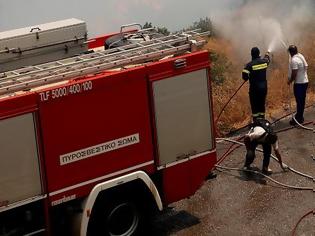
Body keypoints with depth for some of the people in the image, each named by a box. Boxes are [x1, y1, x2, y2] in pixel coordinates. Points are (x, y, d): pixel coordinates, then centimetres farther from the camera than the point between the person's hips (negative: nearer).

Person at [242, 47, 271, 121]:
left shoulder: (250, 65, -17)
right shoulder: (264, 61, -2)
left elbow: (244, 75, -22)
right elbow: (267, 60, 24)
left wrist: (247, 78, 2)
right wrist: (267, 55, 46)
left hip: (254, 88, -5)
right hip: (263, 87, 5)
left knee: (254, 106, 4)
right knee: (262, 105, 16)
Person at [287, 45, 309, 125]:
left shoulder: (294, 60, -21)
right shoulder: (301, 56, 7)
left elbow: (294, 73, -22)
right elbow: (306, 67, 13)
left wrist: (290, 81, -7)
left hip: (299, 83, -9)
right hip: (305, 81, 9)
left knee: (299, 101, -2)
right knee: (302, 100, 15)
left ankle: (298, 119, 5)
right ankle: (300, 117, 25)